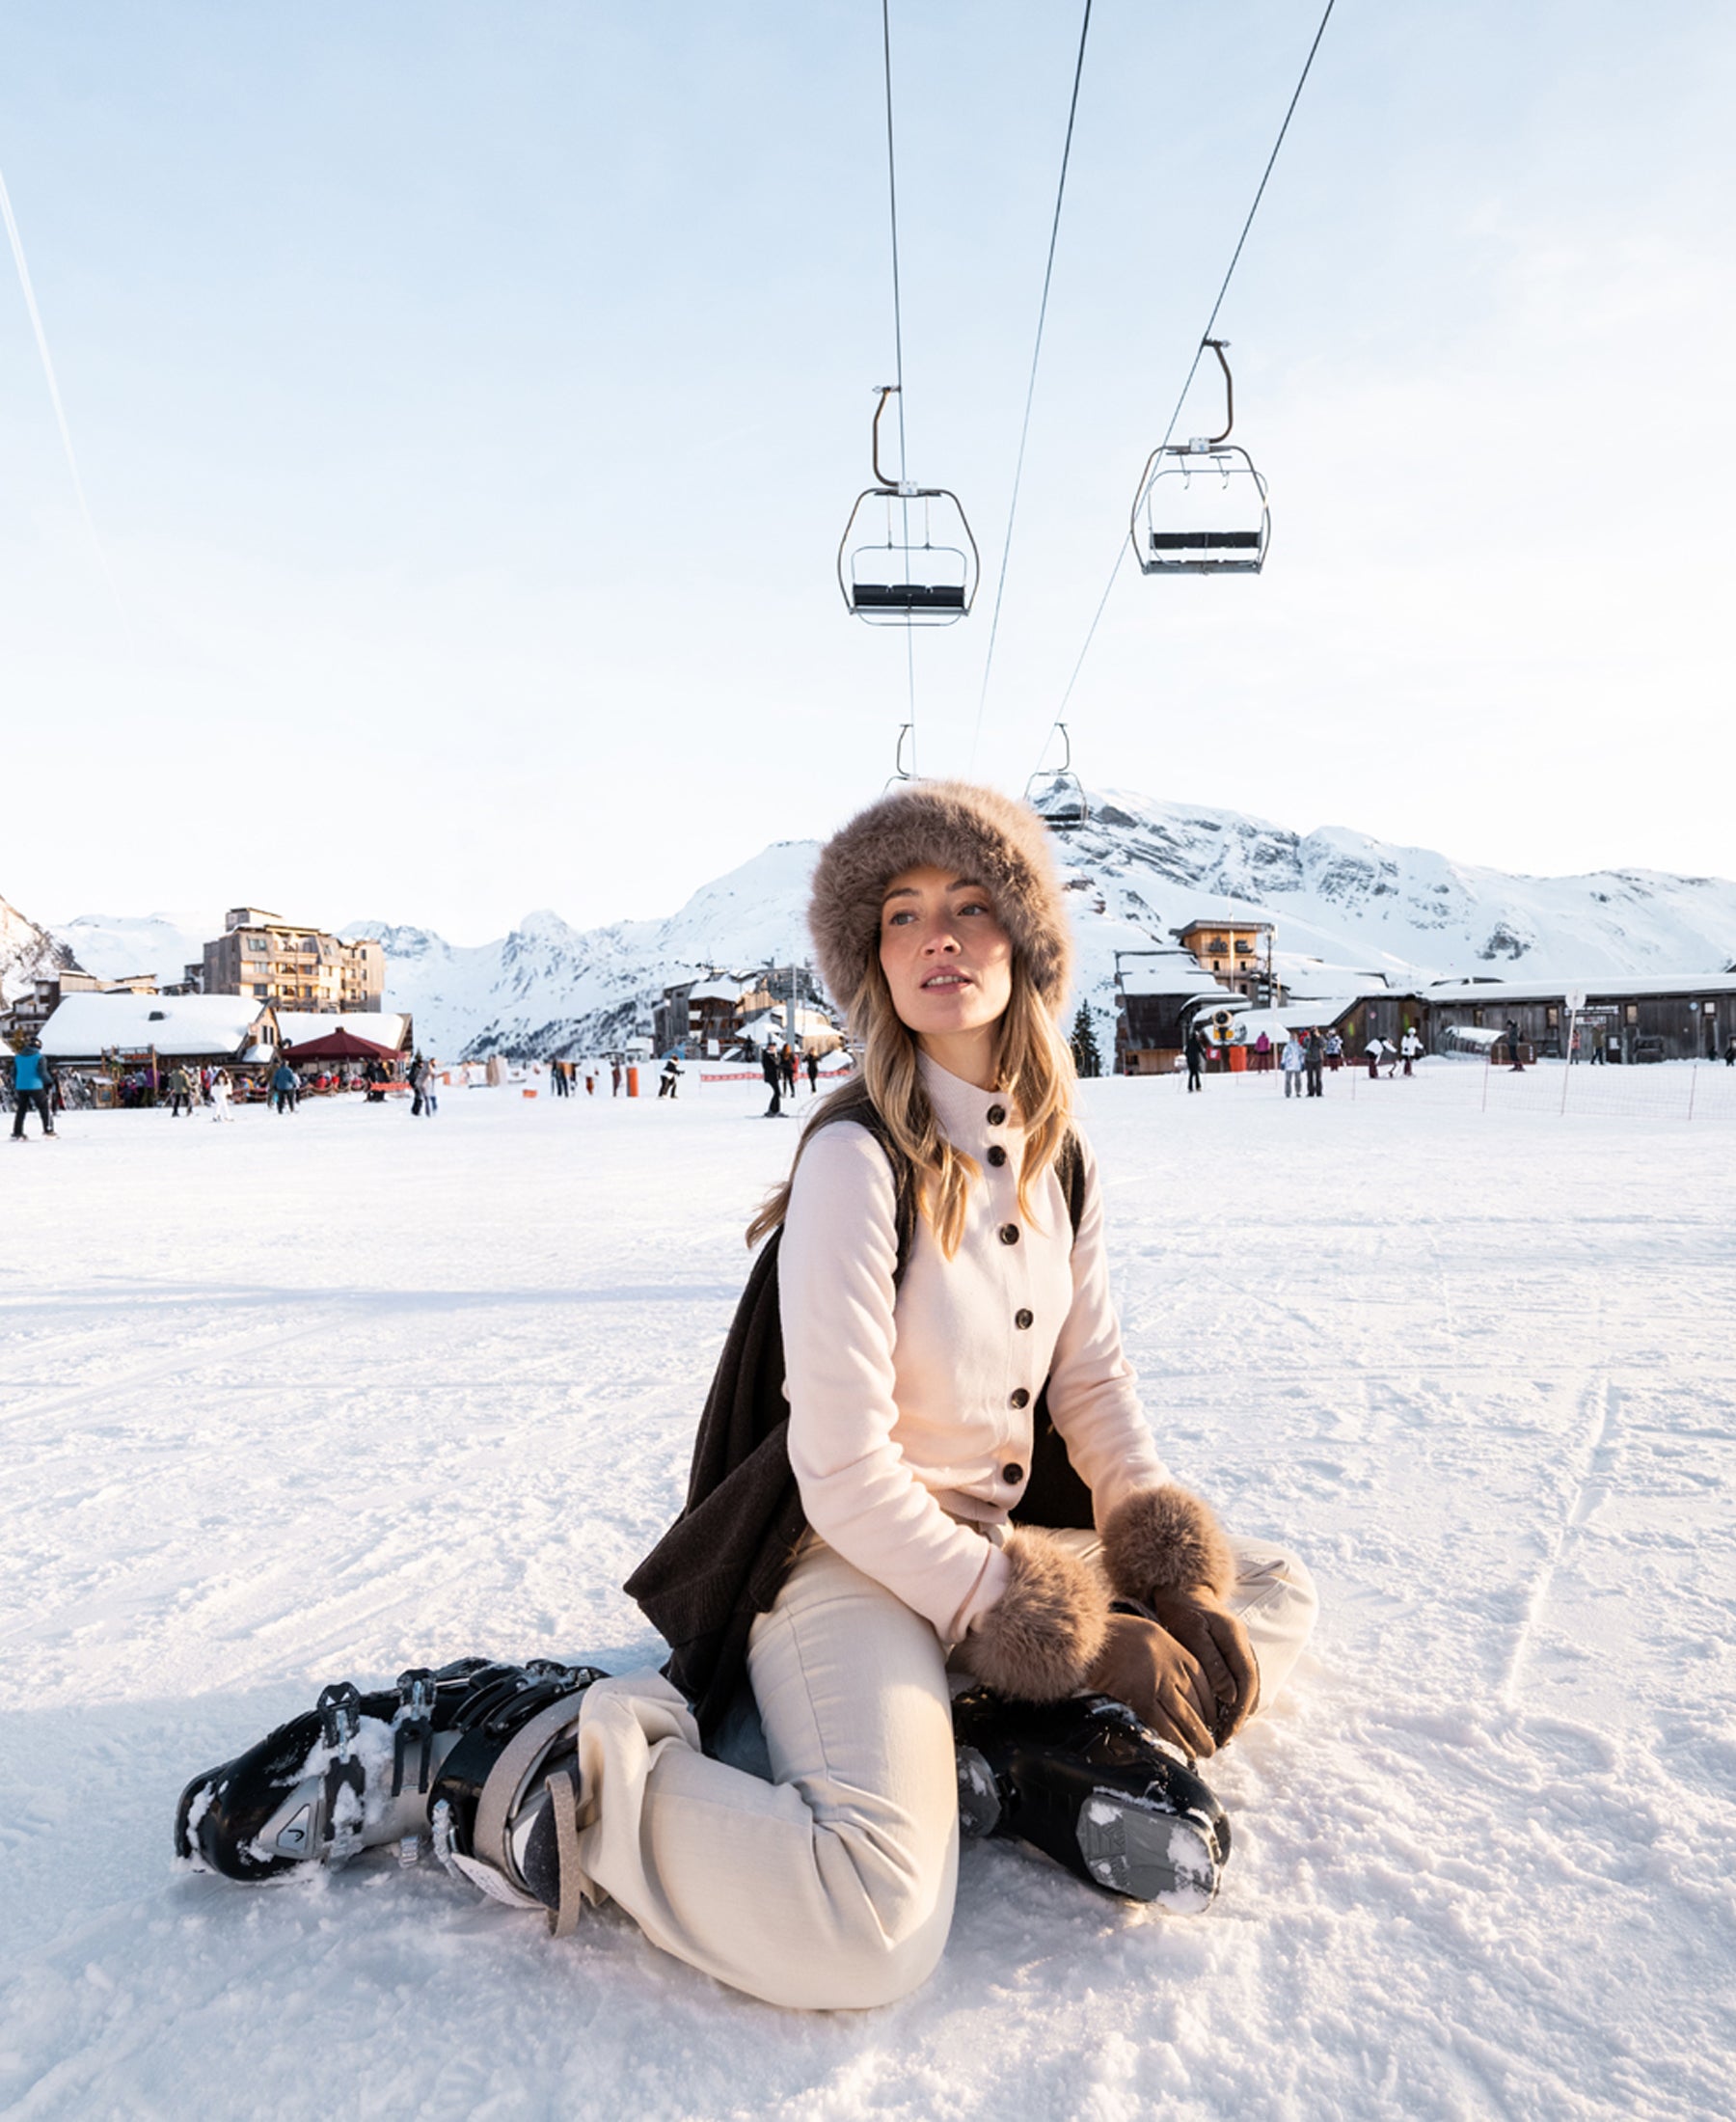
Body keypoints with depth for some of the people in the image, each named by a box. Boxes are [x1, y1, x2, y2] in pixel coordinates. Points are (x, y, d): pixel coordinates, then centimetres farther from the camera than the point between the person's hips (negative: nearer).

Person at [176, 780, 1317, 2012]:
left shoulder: (1059, 1157, 4)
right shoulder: (856, 1158, -19)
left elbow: (1094, 1384, 9)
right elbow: (846, 1475, -20)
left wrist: (1172, 1573, -3)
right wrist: (1016, 1619, -14)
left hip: (1000, 1541, 8)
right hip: (848, 1556, -8)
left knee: (1272, 1596, 13)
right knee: (871, 1933, -31)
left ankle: (1039, 1746, -8)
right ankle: (469, 1760, -13)